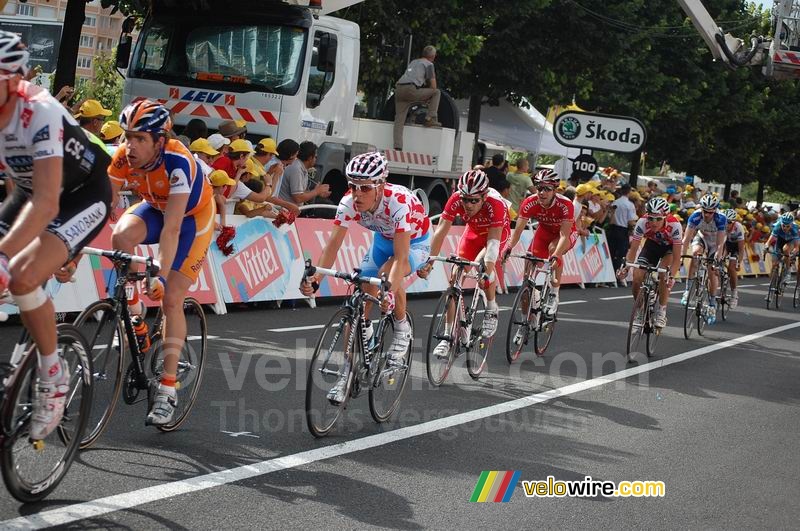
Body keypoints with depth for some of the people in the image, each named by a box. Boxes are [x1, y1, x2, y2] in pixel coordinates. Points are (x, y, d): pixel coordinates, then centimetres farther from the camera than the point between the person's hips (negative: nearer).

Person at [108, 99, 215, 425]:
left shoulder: (177, 163, -37)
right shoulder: (124, 157, -23)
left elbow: (172, 228, -41)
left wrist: (162, 277, -47)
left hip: (192, 217, -4)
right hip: (156, 207, 4)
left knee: (171, 300, -11)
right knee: (121, 235, -30)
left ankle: (167, 391, -4)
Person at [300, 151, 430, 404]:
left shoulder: (398, 202, -39)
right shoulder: (349, 203, -26)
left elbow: (400, 257, -43)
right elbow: (333, 244, -27)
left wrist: (389, 292, -58)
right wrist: (315, 280, -42)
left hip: (415, 242, -5)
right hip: (383, 239, 5)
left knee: (386, 273, -34)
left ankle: (402, 329, -7)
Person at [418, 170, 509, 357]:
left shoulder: (496, 204, -38)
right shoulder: (456, 200, -30)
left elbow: (493, 241, -43)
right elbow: (440, 231, -32)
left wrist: (487, 269, -57)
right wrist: (428, 262, -43)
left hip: (497, 232, -3)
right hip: (473, 231, 3)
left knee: (483, 264, -32)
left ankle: (491, 308, -4)